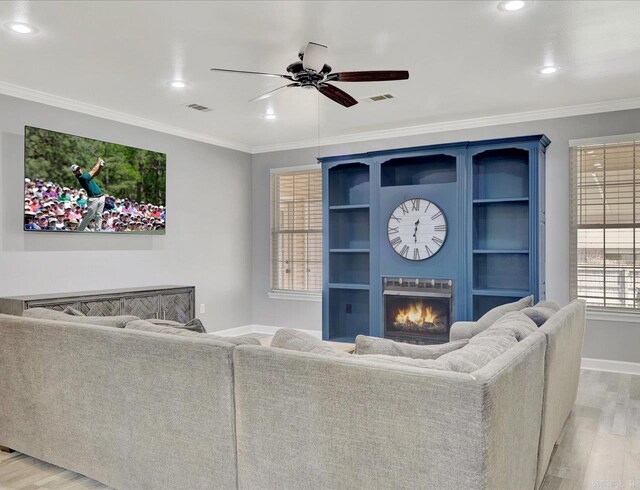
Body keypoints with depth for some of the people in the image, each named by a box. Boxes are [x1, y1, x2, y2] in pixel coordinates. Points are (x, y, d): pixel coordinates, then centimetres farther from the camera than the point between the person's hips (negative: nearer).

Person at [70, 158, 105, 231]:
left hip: (101, 197, 8)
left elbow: (96, 174, 19)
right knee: (89, 216, -6)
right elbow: (93, 171, -8)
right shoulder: (82, 177, -12)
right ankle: (79, 231, 3)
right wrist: (98, 162, 4)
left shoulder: (85, 175, 15)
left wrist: (101, 166, 1)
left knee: (98, 216, 5)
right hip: (93, 199, -8)